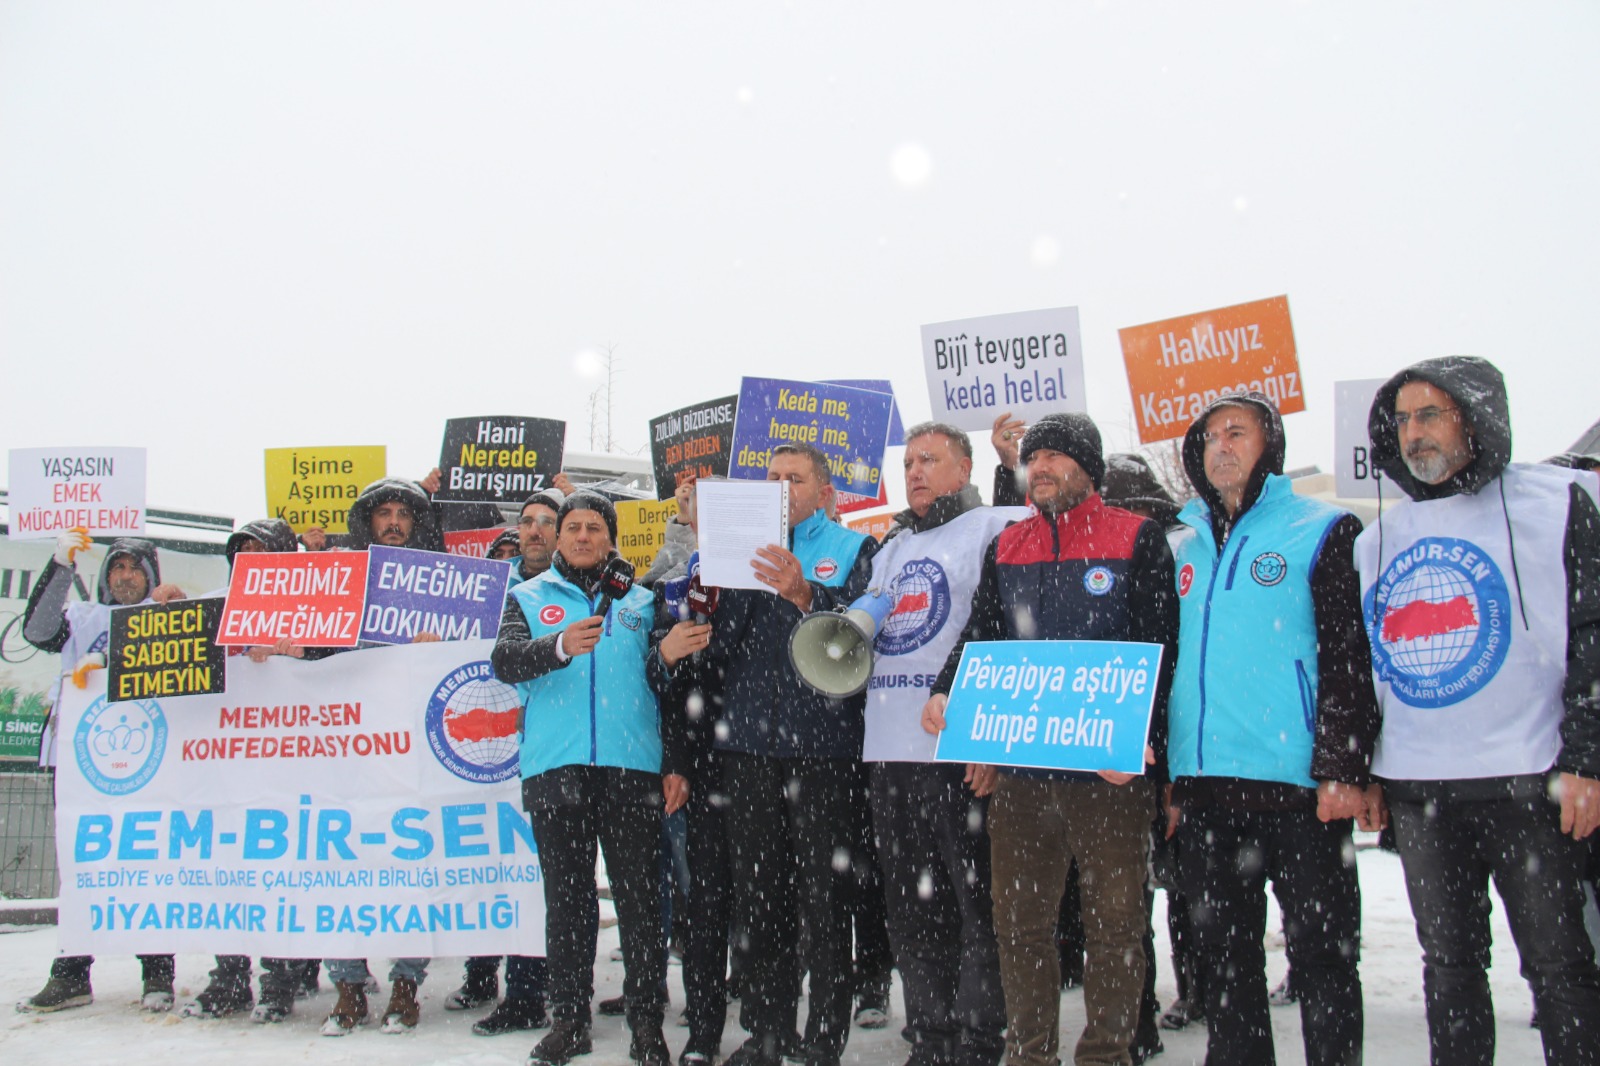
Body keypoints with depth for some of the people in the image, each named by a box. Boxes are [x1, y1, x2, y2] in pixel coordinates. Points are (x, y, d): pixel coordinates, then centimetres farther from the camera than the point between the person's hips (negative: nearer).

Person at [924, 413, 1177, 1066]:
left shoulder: (1138, 539, 2)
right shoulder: (1005, 548, 14)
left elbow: (1157, 649, -4)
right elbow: (980, 636, 12)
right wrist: (946, 694, -8)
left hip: (1113, 769, -3)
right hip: (1017, 768, 4)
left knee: (1114, 922, 6)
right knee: (1020, 922, 9)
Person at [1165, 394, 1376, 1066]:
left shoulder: (1323, 531, 1)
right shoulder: (1183, 546, 16)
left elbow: (1350, 657, -6)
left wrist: (1342, 767, -14)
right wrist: (1164, 772, 13)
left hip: (1298, 782, -5)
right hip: (1202, 784, 5)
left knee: (1320, 952, 4)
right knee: (1222, 952, 13)